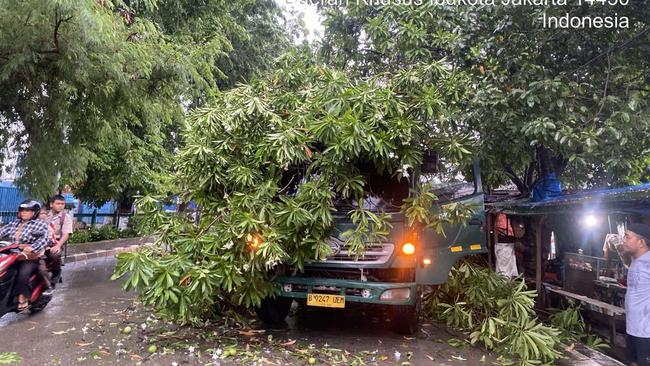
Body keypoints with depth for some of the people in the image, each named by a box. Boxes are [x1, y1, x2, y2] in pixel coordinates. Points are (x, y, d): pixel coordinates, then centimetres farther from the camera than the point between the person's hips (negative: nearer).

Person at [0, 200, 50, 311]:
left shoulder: (39, 224, -4)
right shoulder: (14, 224, 17)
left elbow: (45, 238, -20)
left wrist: (32, 247, -35)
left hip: (30, 258, -6)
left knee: (22, 274, -28)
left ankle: (22, 298, -8)